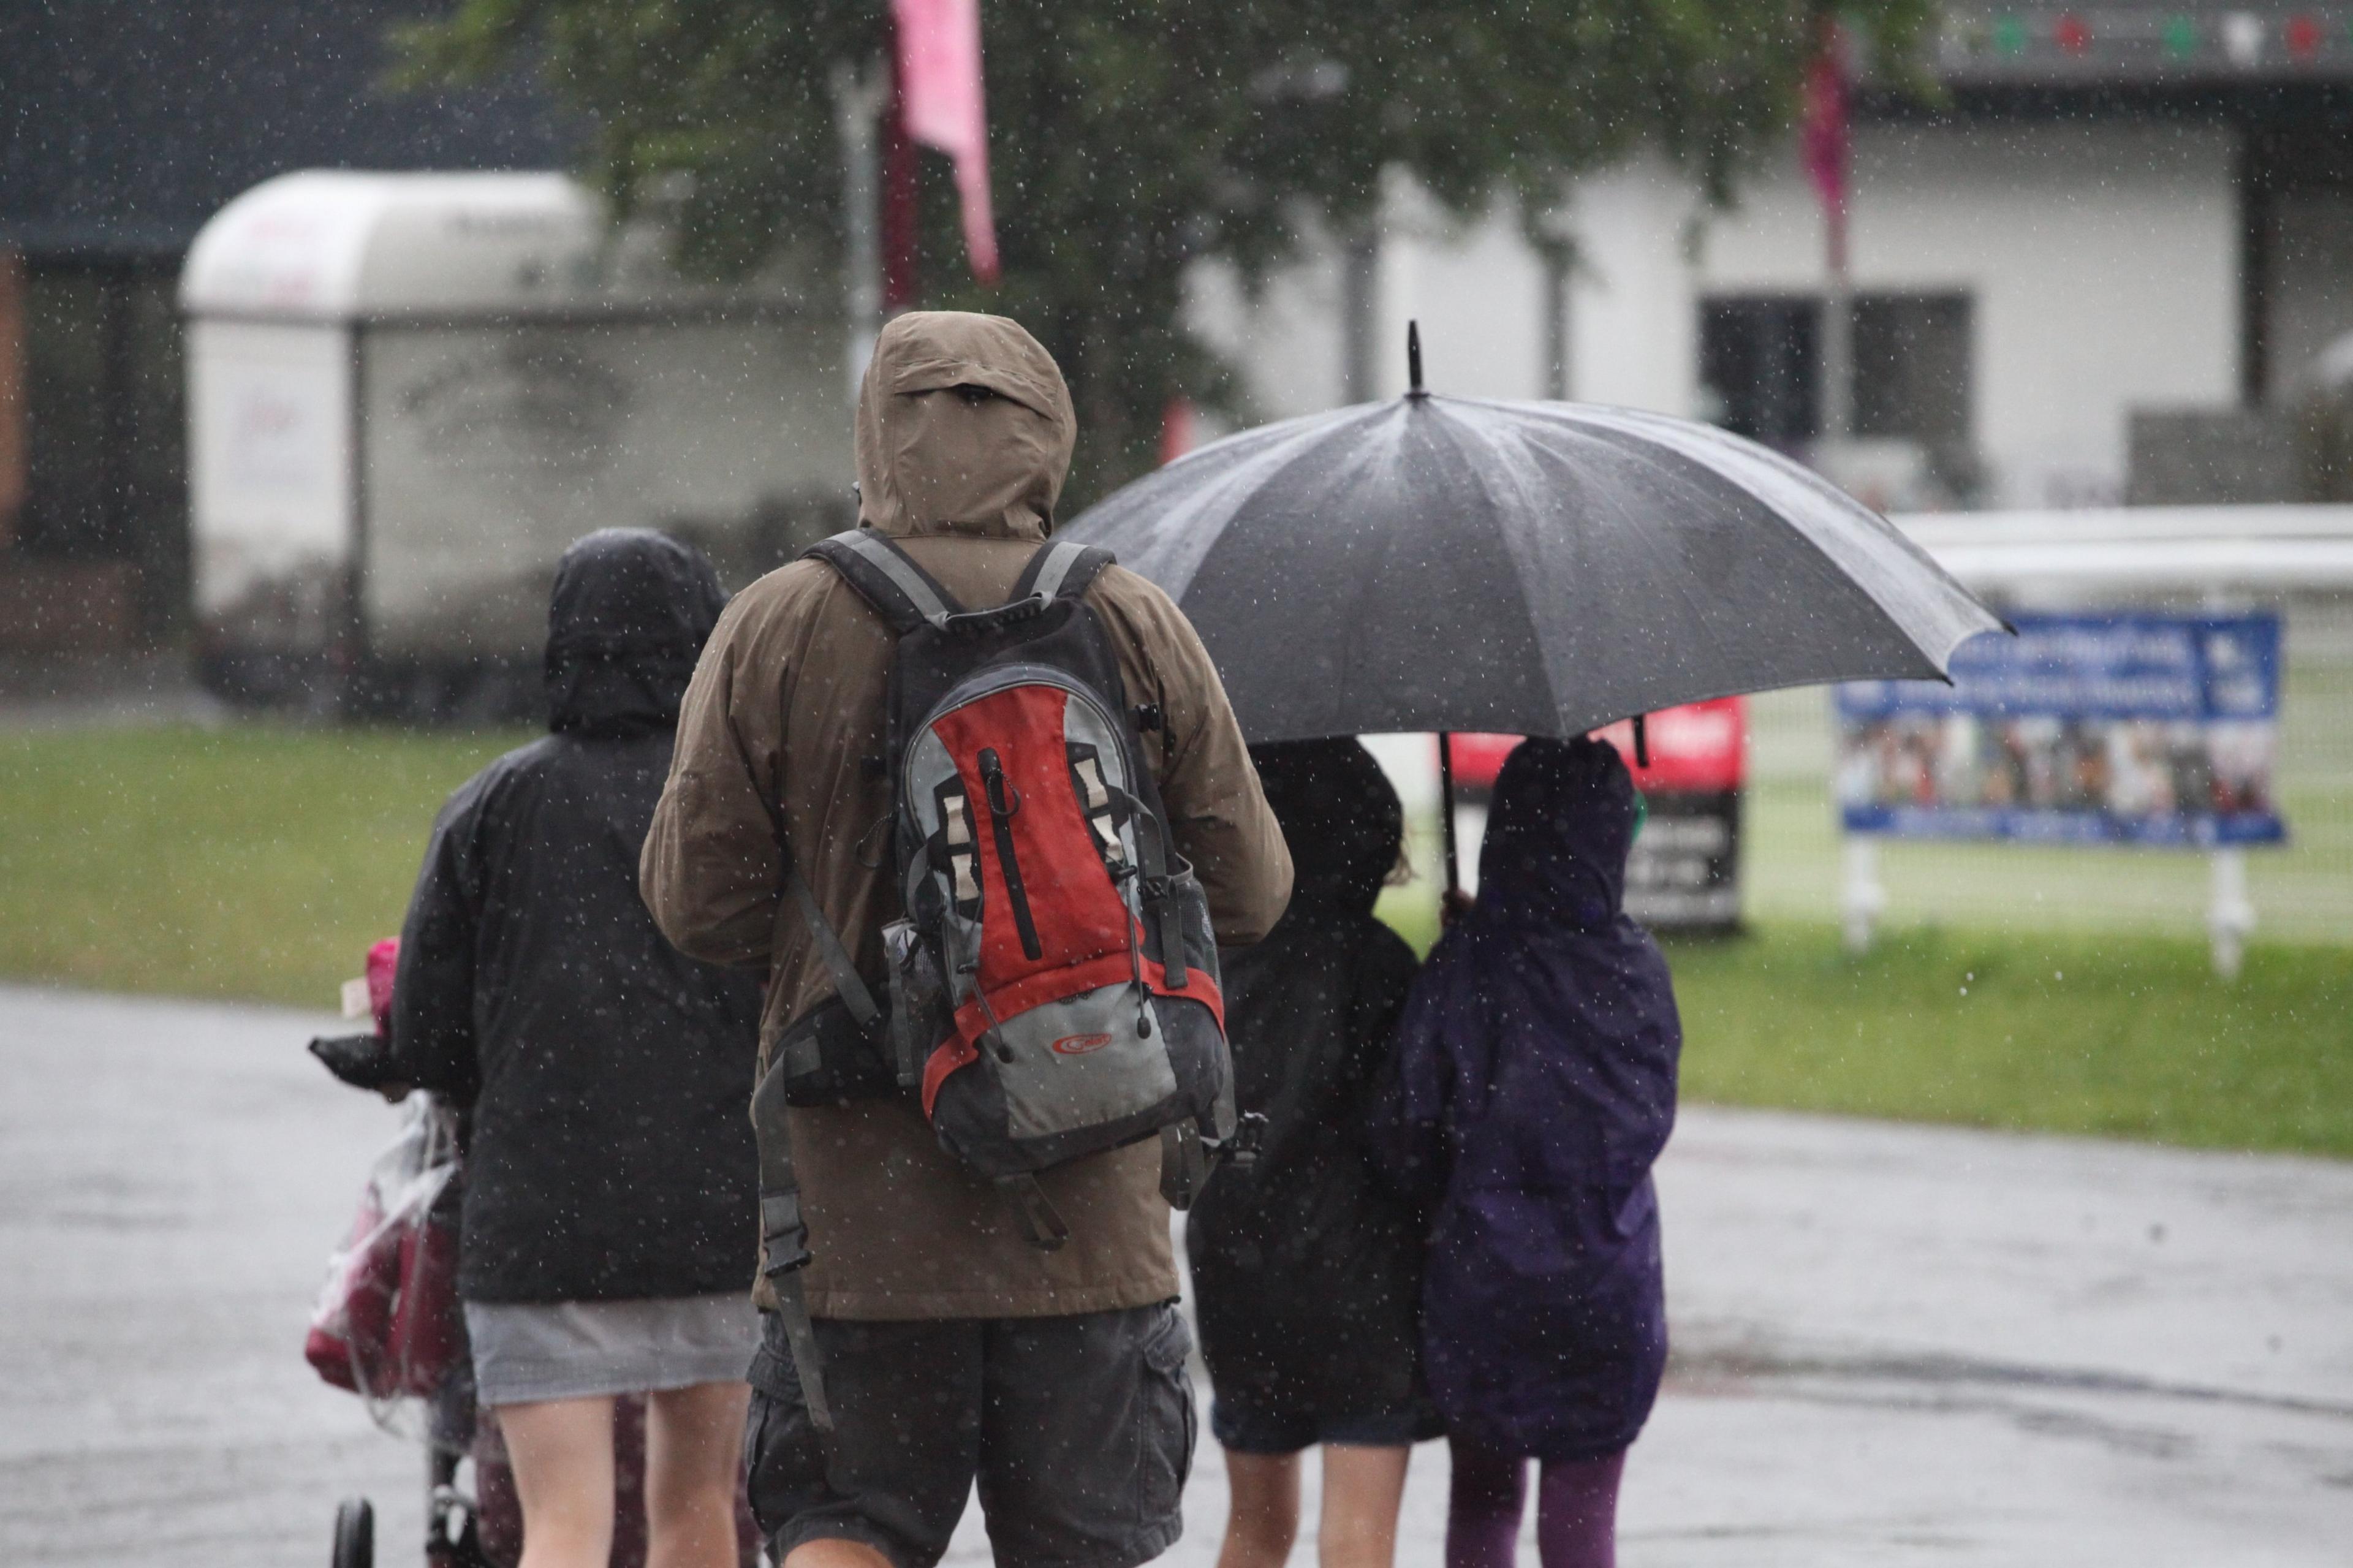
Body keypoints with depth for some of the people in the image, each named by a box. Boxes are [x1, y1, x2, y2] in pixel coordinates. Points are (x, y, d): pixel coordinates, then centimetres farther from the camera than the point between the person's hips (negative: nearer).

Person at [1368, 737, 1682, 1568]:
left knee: (1482, 1499, 16)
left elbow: (1406, 1140, -7)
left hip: (1478, 1279, 0)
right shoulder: (1636, 969, -7)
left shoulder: (1465, 965, -12)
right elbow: (1652, 1114, 4)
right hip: (1607, 1287, 0)